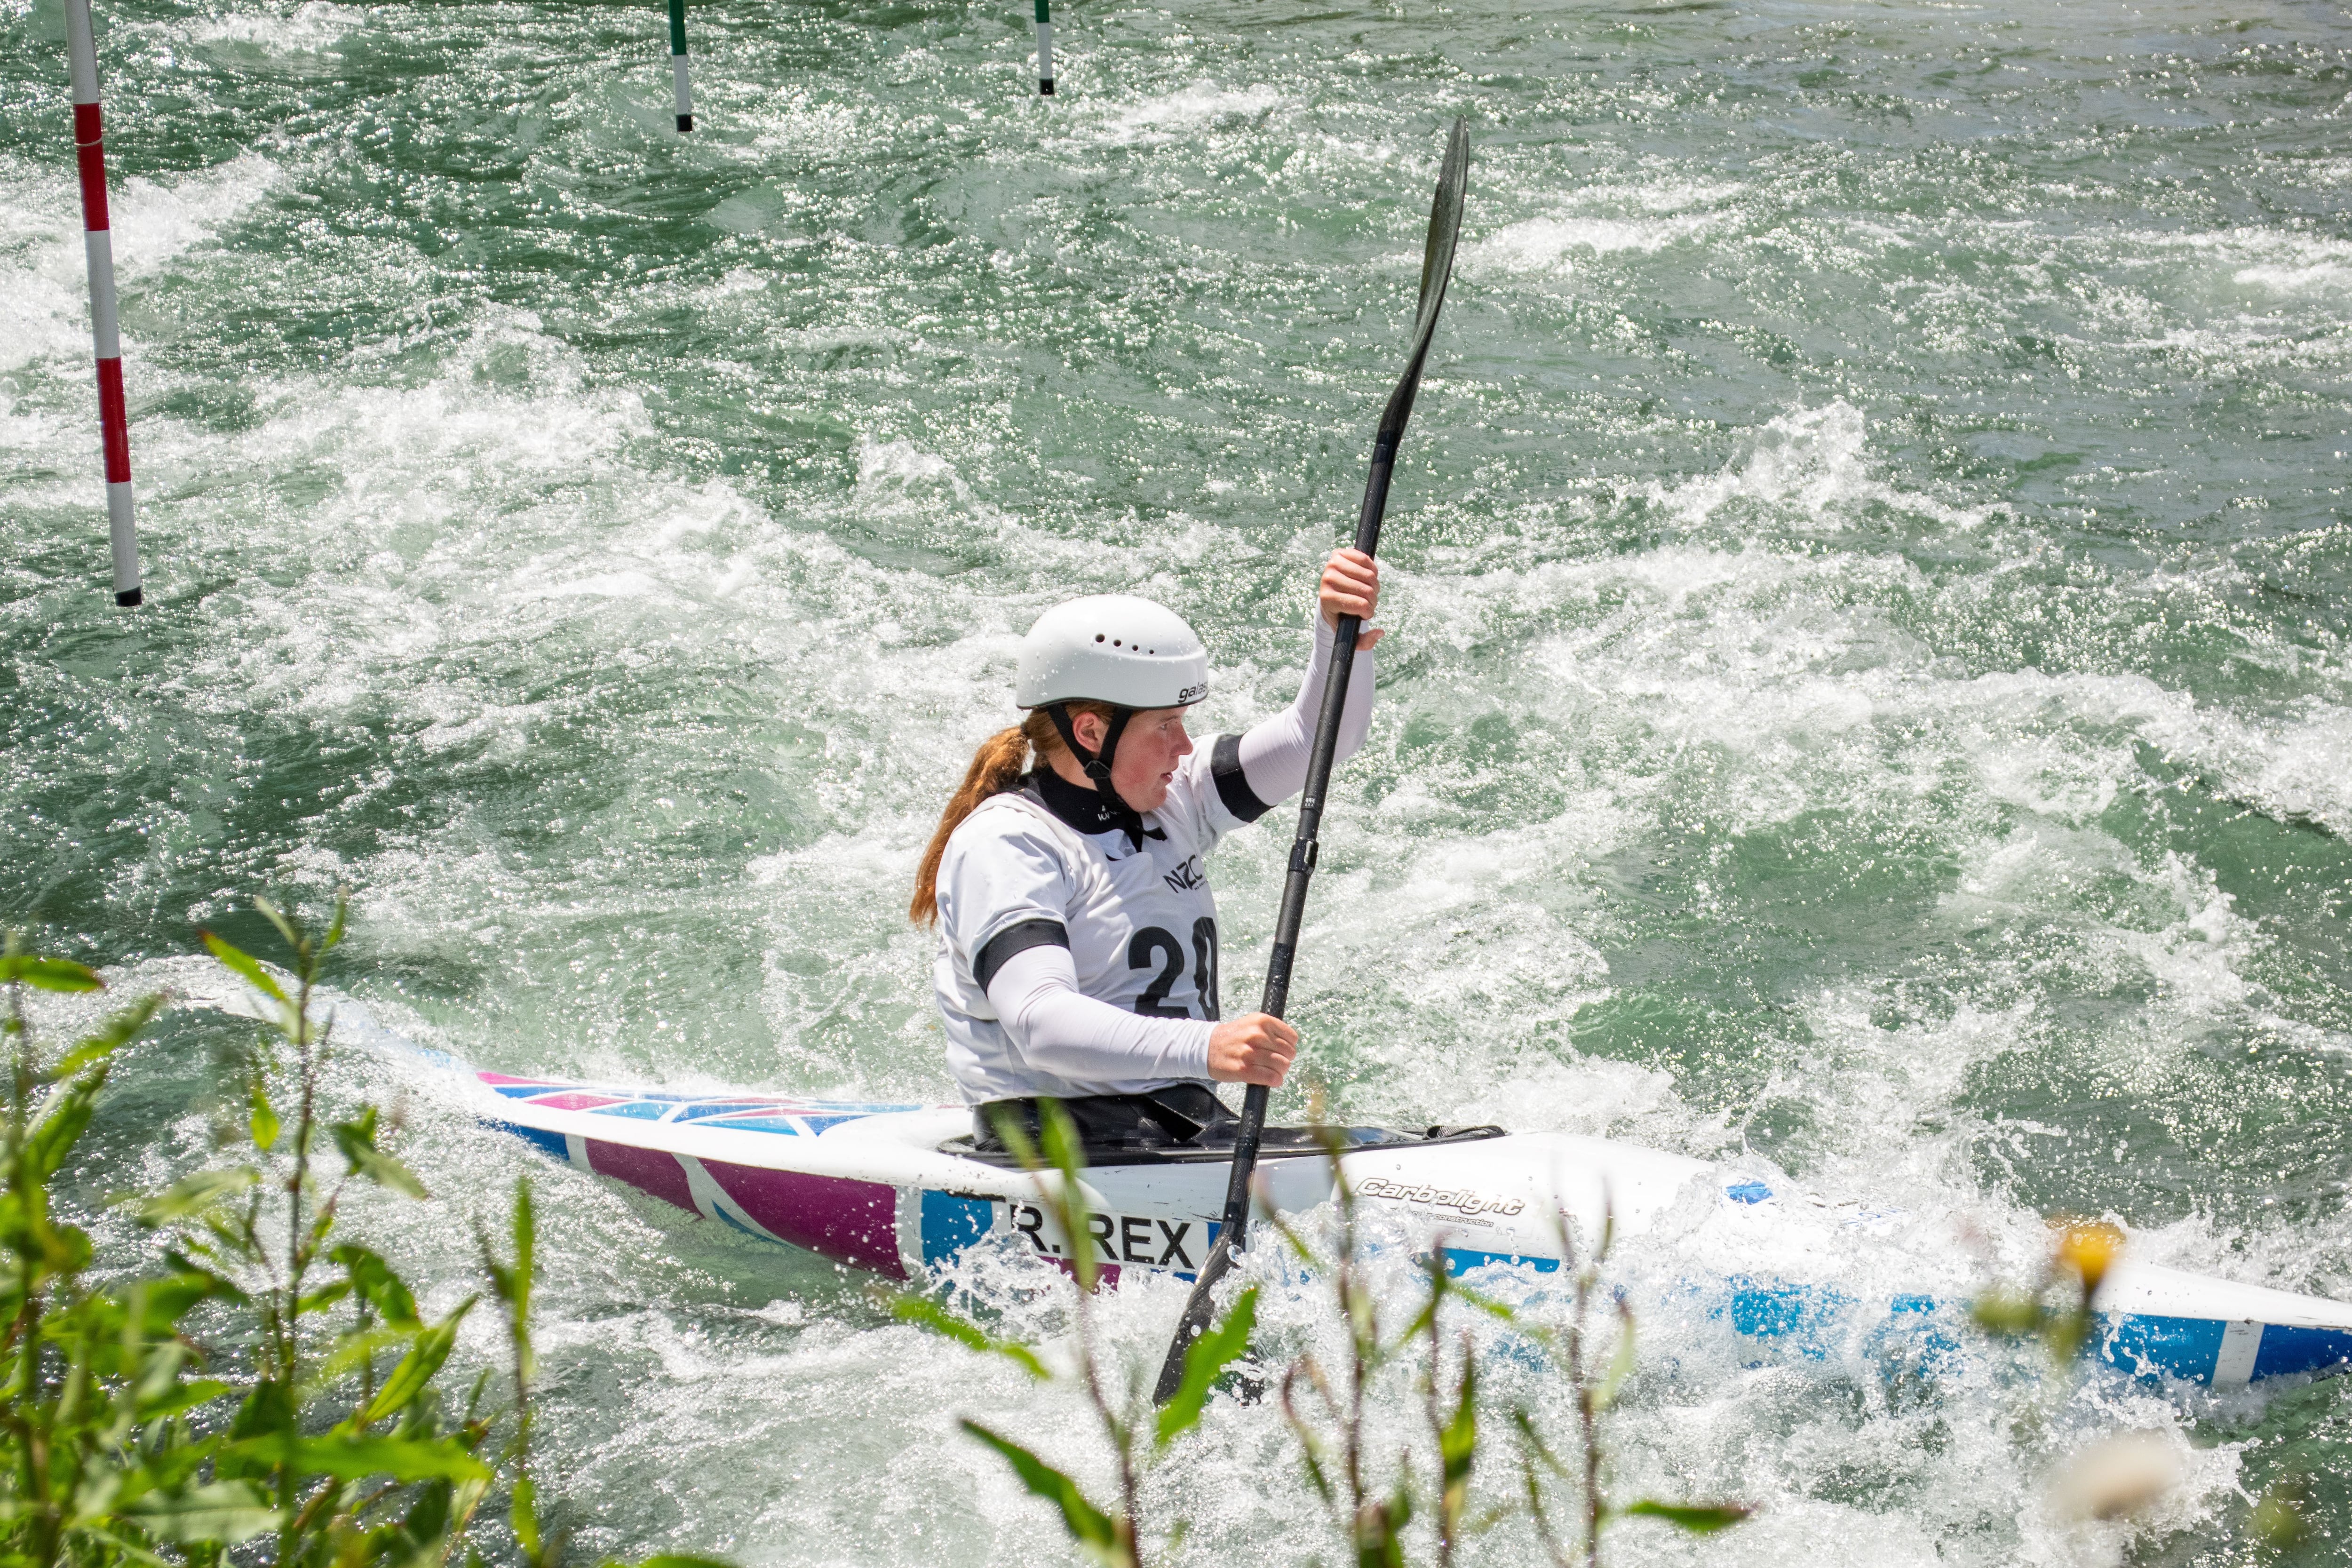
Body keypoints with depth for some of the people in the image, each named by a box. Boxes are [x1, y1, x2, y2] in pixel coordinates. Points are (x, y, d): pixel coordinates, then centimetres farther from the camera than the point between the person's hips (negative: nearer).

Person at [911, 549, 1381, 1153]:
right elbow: (1038, 1022, -27)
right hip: (1058, 1144, -8)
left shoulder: (1171, 802, 13)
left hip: (1194, 1130, 8)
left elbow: (1319, 735, 11)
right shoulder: (1002, 845, -11)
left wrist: (1341, 634, -10)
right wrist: (1201, 1048, -41)